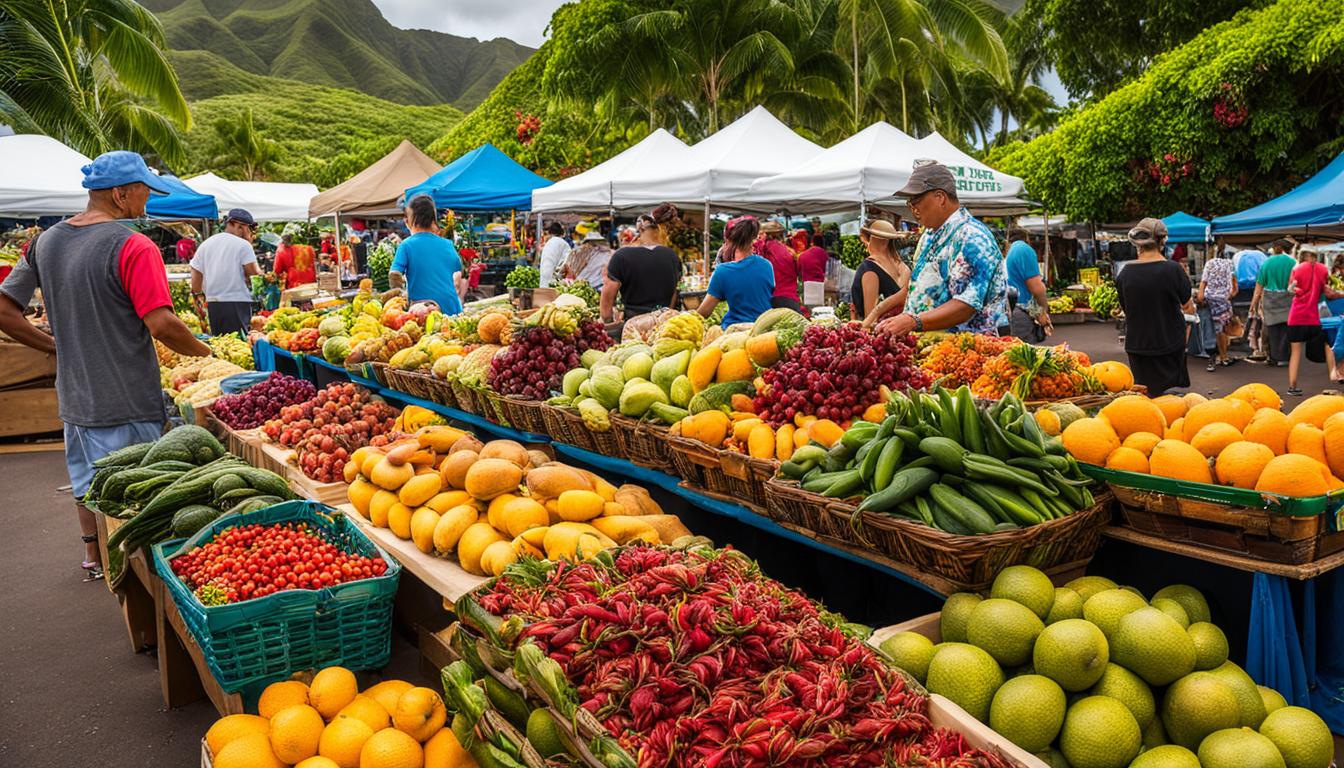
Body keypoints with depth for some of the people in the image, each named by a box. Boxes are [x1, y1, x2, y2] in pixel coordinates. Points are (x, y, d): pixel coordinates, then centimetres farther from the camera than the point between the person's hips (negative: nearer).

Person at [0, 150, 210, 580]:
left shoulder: (46, 242, 5)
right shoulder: (133, 247, -18)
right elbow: (161, 325, -25)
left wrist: (58, 347, 15)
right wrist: (202, 351, -9)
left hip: (73, 396, 8)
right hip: (126, 400, -8)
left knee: (86, 480, 23)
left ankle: (94, 556, 40)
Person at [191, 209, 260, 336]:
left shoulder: (206, 244, 13)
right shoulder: (243, 244, -5)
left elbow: (196, 275, 13)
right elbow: (253, 272, -10)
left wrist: (199, 296, 25)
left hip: (212, 303, 6)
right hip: (238, 302, -6)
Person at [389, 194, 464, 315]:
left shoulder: (407, 245, -3)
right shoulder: (448, 245, 10)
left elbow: (394, 276, -10)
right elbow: (458, 275, 20)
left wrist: (403, 295, 6)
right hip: (452, 309, 3)